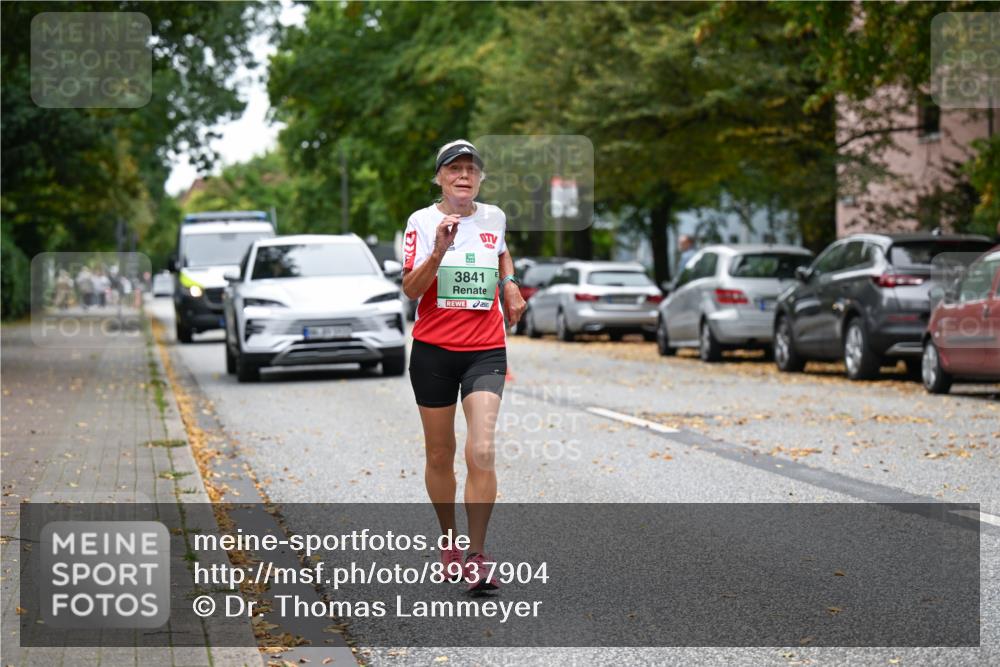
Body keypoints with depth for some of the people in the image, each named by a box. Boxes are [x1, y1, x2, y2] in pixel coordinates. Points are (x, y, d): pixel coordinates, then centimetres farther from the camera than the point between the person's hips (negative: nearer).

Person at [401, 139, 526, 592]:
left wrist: (509, 284, 12)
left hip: (486, 350, 1)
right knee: (440, 455, 8)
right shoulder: (422, 221, -3)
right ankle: (449, 542, 29)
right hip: (433, 350, -1)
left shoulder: (494, 217, 7)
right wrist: (439, 251, -28)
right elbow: (411, 289, -14)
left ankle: (476, 556, -9)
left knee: (481, 452, -15)